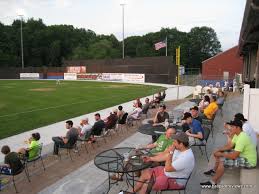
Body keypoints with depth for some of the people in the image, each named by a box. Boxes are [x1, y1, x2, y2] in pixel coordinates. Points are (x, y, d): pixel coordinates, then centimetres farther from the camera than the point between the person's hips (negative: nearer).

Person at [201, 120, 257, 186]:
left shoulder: (242, 138, -31)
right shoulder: (237, 134, -1)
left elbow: (234, 156, -31)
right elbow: (229, 146, 9)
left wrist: (221, 154, -17)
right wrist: (218, 150, -4)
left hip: (249, 161, -10)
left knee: (222, 161, -25)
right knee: (219, 152, 11)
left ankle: (213, 182, -10)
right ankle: (214, 171, 27)